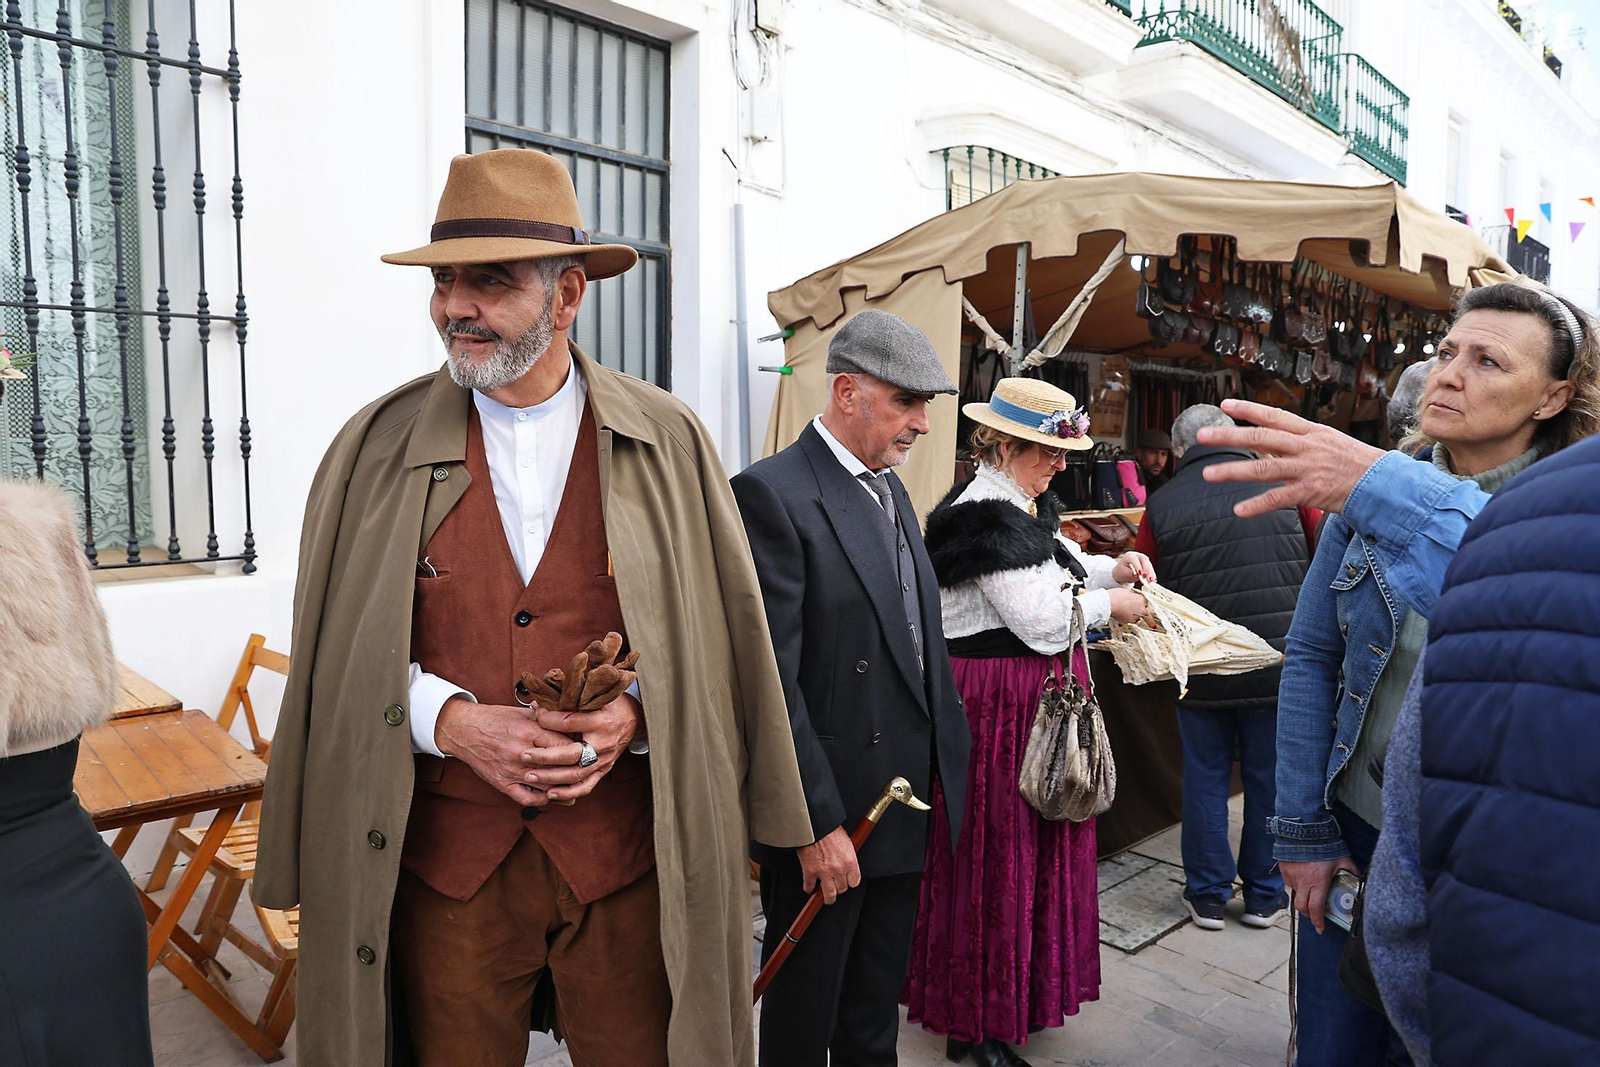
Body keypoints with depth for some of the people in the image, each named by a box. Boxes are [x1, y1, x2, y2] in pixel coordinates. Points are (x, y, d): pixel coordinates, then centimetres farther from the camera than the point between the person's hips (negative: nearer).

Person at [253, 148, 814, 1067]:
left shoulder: (670, 442, -2)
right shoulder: (377, 449, 0)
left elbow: (720, 635, 2)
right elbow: (338, 649, 3)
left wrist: (636, 714, -14)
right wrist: (450, 720, -12)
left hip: (626, 852, 0)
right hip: (444, 858, 1)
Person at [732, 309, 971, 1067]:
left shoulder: (890, 490, 10)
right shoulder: (771, 494, -18)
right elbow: (770, 681, -22)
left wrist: (943, 769, 11)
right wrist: (819, 824, -20)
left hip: (904, 806, 8)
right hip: (829, 816, -8)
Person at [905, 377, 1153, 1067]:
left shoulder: (1025, 508, 10)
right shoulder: (985, 517, -21)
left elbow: (1058, 563, 25)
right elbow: (1044, 618, -22)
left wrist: (1113, 567, 6)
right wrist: (1112, 604, -7)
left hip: (1039, 697, 10)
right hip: (1000, 702, -10)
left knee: (1036, 843, 20)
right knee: (997, 852, 2)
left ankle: (1019, 987, 39)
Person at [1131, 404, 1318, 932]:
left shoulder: (1163, 506, -5)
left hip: (1201, 671, 0)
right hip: (1278, 667, 1)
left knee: (1205, 776, 14)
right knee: (1270, 778, 14)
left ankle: (1208, 895, 25)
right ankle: (1265, 896, 28)